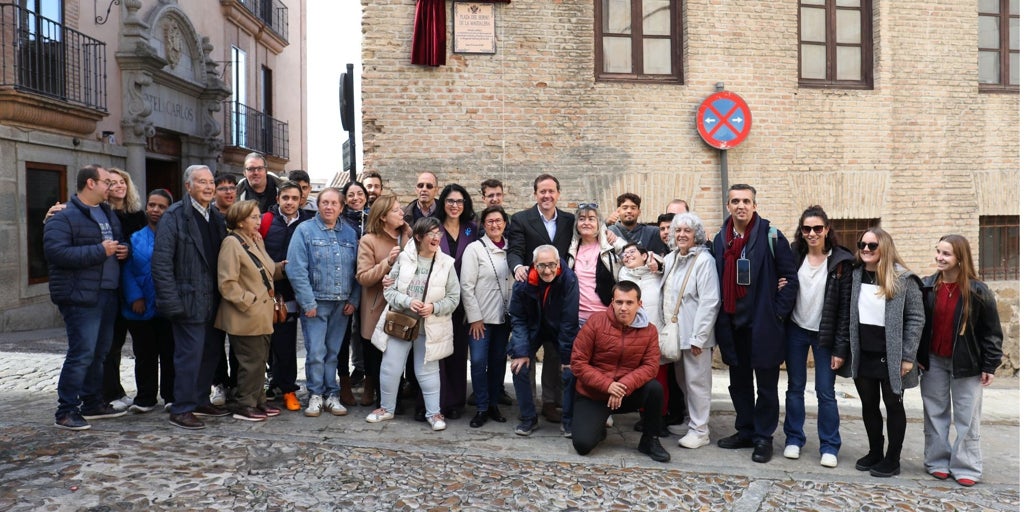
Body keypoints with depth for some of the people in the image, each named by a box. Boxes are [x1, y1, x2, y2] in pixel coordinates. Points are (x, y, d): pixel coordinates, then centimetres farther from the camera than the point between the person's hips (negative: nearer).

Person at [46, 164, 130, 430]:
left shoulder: (109, 213, 18)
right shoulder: (64, 217, -9)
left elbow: (121, 242, 30)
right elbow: (56, 251, -21)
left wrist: (124, 250, 6)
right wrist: (100, 250, -20)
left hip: (108, 293, 8)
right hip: (80, 296, -8)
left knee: (99, 352, 15)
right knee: (82, 353, -9)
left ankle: (93, 402, 27)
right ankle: (66, 411, 1)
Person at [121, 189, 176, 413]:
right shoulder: (135, 238, 6)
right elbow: (126, 271, 2)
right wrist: (134, 297, -10)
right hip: (141, 308, 2)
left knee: (169, 353, 7)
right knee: (144, 355, 11)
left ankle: (171, 397, 19)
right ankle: (145, 398, 22)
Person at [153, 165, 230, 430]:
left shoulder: (217, 217, 14)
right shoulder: (174, 216, -8)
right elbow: (161, 262, -13)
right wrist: (171, 300, -18)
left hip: (214, 300, 7)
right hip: (189, 300, -7)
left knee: (212, 352, 13)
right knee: (190, 354, -4)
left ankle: (201, 401, 27)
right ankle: (181, 410, 9)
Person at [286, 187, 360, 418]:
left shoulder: (350, 233, 9)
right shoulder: (305, 230, -3)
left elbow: (357, 270, 8)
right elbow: (296, 270, -9)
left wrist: (354, 300, 0)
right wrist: (307, 303, -12)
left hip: (342, 304, 3)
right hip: (315, 302, -3)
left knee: (333, 352, 10)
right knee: (316, 352, -3)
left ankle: (332, 396, 20)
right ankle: (315, 395, 14)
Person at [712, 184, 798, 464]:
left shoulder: (771, 237, -8)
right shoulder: (720, 239, 8)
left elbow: (790, 278, -7)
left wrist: (778, 313, -10)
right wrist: (721, 318, 5)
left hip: (764, 324, -5)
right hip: (732, 324, 5)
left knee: (766, 385, 6)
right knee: (739, 382, 15)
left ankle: (763, 437, 18)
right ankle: (745, 431, 29)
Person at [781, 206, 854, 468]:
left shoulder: (841, 261, -8)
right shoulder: (794, 256, 0)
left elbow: (845, 306, -8)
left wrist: (841, 347, -11)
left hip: (825, 335, -2)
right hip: (795, 331, 3)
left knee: (825, 391, 1)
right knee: (795, 387, 10)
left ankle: (829, 446, 15)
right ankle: (794, 439, 22)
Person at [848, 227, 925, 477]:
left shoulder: (903, 279, -10)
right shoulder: (855, 275, 5)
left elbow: (916, 319, -10)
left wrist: (907, 357, -13)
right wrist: (847, 350, 7)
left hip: (891, 357, -5)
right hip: (863, 356, 5)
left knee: (893, 405, 8)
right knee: (868, 405, 14)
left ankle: (892, 460, 19)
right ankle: (874, 452, 29)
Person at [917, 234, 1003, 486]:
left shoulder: (978, 291, -9)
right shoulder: (926, 287, -1)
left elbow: (991, 331, -5)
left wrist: (989, 365, -7)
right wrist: (917, 356, 0)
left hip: (965, 363, -3)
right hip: (933, 361, 3)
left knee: (966, 418, 5)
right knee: (935, 414, 10)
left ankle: (966, 467, 15)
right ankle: (937, 462, 20)